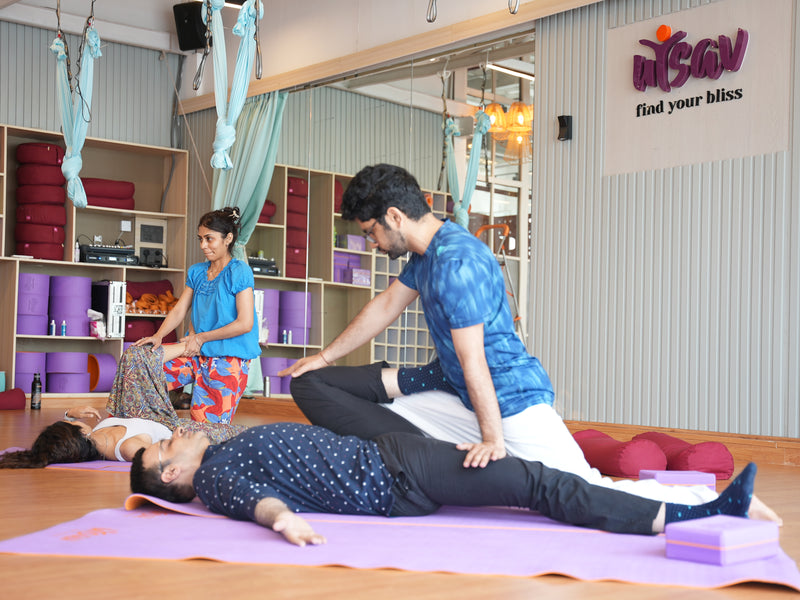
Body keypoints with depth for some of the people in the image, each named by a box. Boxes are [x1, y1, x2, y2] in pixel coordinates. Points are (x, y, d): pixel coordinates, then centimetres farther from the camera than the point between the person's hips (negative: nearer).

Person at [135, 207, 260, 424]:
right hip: (198, 355, 7)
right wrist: (158, 336, -10)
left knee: (208, 427, -11)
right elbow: (179, 310, 10)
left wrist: (201, 337, -10)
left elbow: (245, 324, -14)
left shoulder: (239, 272, -8)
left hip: (229, 359, -7)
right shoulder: (196, 272, 13)